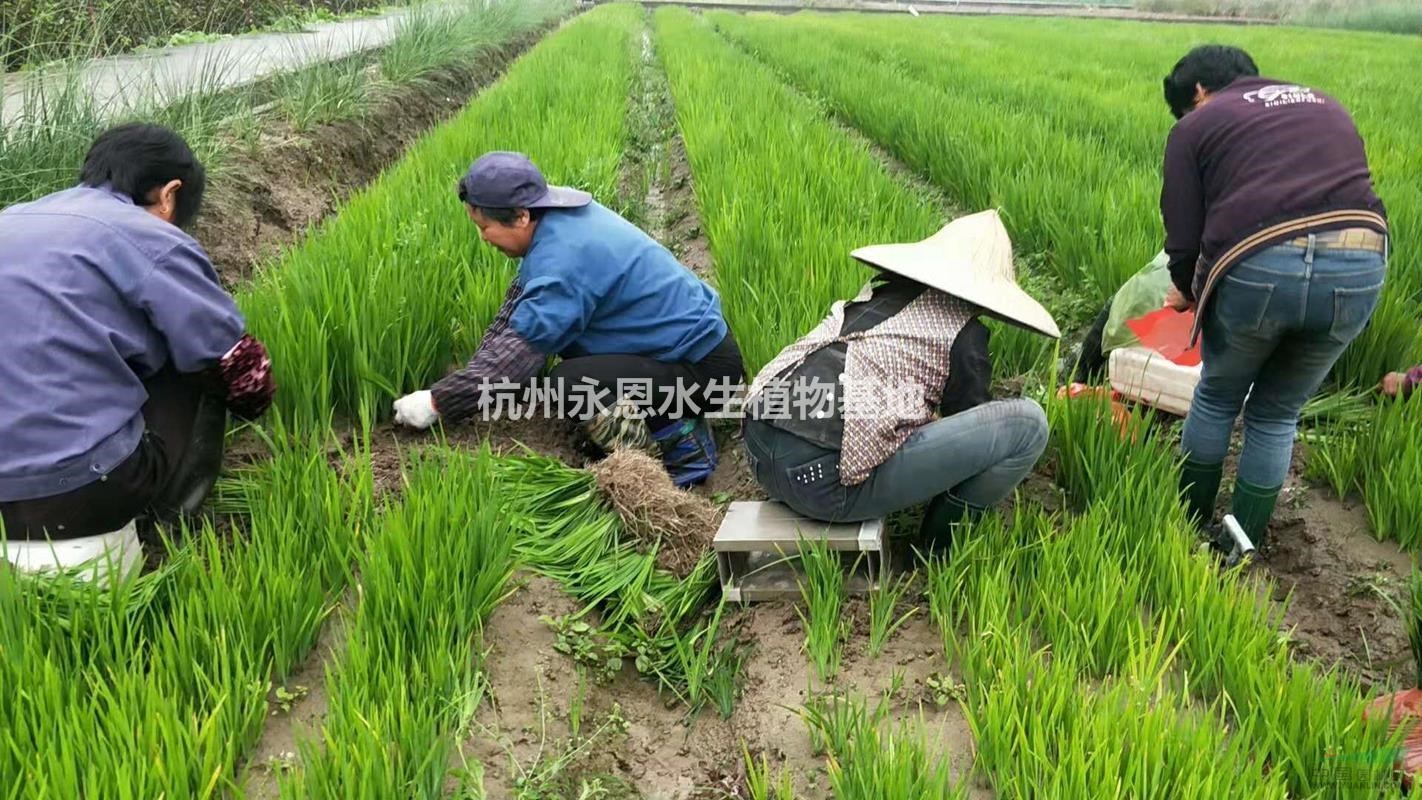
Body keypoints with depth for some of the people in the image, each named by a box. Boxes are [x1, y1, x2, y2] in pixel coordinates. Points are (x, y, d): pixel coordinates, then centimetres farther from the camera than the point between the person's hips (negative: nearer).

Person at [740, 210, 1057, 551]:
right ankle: (940, 544, 14)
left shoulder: (880, 288, 23)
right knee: (1028, 422, -4)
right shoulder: (962, 332, 4)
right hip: (824, 479, -9)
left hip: (758, 452, 9)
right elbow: (974, 431, 16)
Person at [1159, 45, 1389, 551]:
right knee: (1276, 415, 23)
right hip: (1360, 266, 4)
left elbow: (1184, 236, 8)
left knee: (1217, 399, 23)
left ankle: (1188, 525, 37)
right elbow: (1350, 188, 26)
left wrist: (1186, 291, 28)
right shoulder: (1324, 105, 30)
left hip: (1258, 267, -3)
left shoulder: (1196, 125, 15)